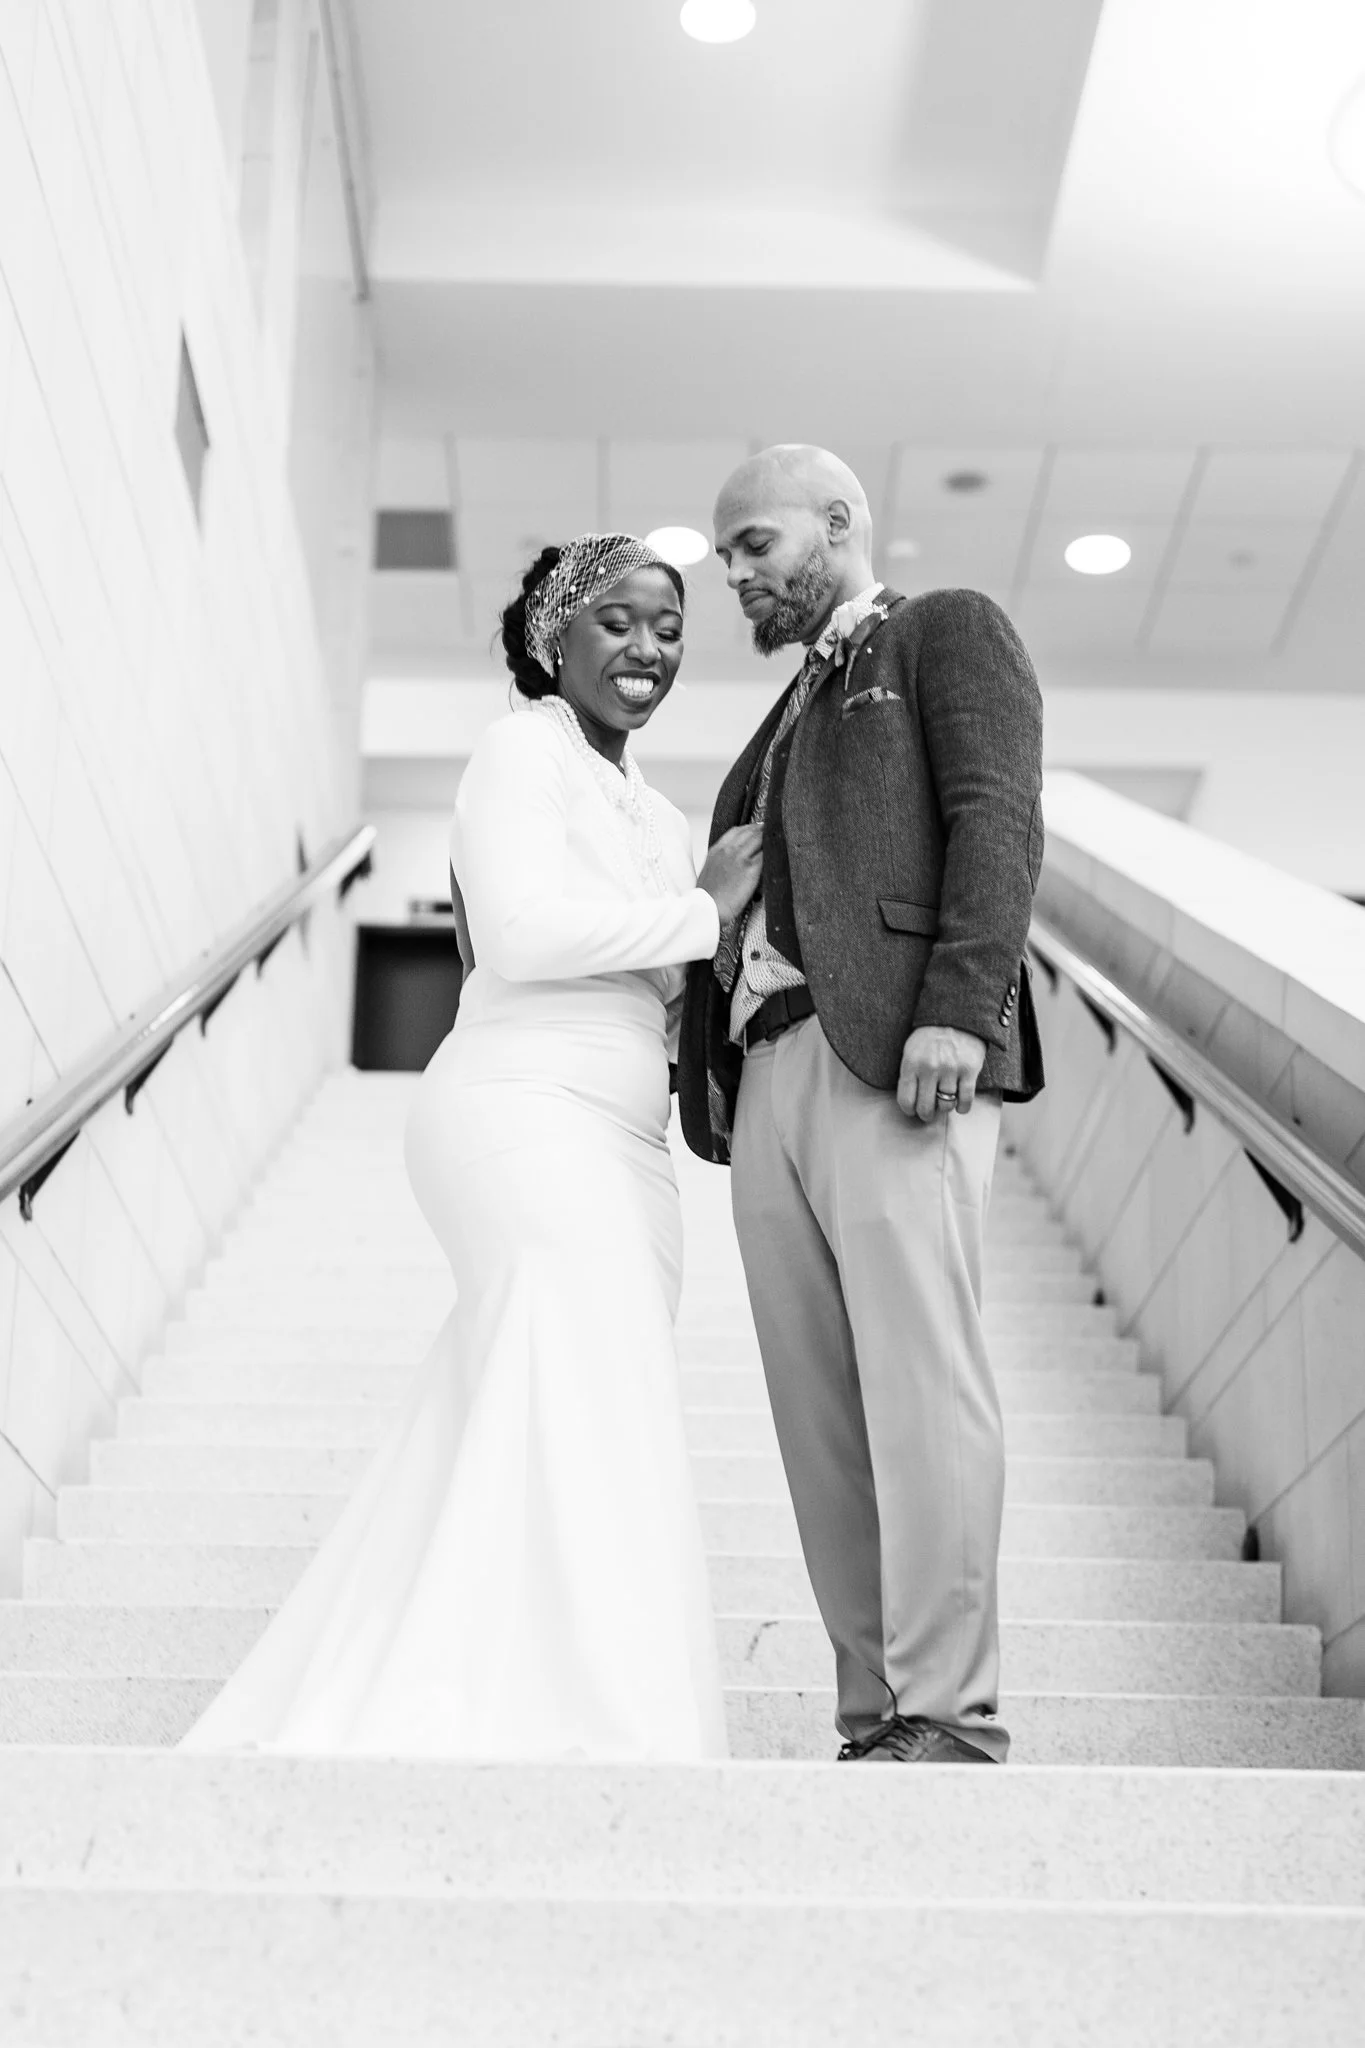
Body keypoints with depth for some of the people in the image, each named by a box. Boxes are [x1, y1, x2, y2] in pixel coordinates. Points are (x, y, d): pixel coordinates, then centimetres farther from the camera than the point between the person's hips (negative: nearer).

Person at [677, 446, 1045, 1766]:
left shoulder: (948, 632, 13)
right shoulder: (788, 721, 33)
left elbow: (996, 818, -4)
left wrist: (959, 1009, -18)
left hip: (893, 1059, -7)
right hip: (765, 1077, 7)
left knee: (918, 1382, -13)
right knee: (820, 1417, 1)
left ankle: (950, 1719, -9)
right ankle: (875, 1718, 4)